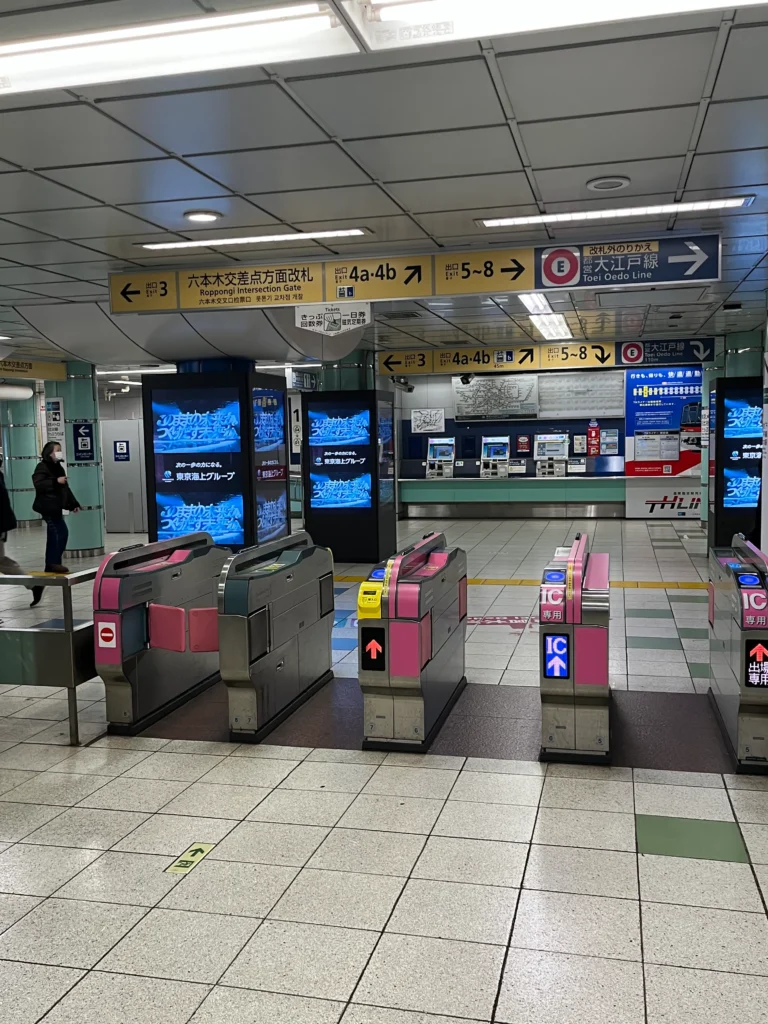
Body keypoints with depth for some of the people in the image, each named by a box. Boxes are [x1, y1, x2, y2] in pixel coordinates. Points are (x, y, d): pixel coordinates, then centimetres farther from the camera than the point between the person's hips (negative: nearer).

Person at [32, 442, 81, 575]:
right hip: (47, 507, -9)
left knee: (54, 535, 11)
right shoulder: (42, 467, -9)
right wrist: (56, 481, -27)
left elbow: (65, 488, 21)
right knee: (61, 532, -14)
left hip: (55, 507, 9)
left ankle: (51, 564, 17)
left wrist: (73, 503, 16)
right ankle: (54, 562, -7)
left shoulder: (58, 467, 17)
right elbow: (38, 484, -23)